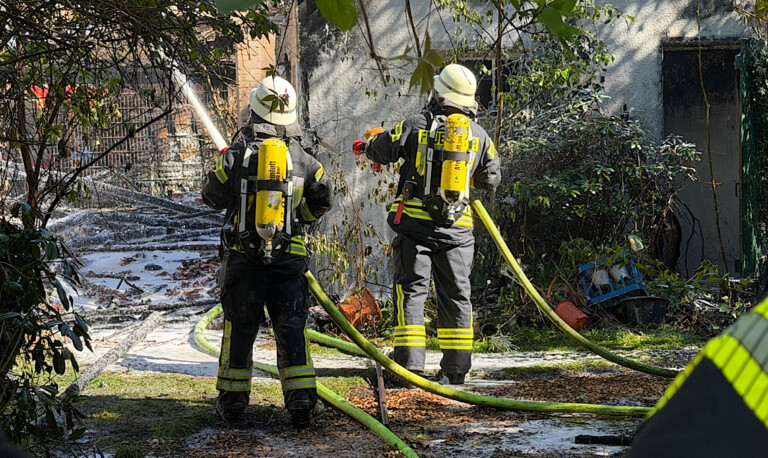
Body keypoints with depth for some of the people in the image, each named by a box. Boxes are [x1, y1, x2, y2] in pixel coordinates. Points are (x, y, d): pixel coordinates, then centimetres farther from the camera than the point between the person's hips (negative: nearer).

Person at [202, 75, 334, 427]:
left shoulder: (236, 155, -6)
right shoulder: (304, 160, -1)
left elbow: (212, 197, 6)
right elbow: (323, 199, 10)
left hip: (243, 256, 0)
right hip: (289, 256, 0)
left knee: (239, 327, 11)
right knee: (291, 328, 4)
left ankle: (232, 399, 20)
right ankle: (302, 400, -1)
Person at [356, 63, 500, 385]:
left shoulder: (417, 126, -5)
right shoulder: (479, 135, 4)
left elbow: (381, 152, 6)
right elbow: (490, 180, 16)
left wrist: (370, 141, 30)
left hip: (415, 223, -3)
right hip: (457, 226, 3)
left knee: (411, 289, 3)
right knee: (456, 294, 10)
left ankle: (409, 361, -4)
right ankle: (455, 367, 11)